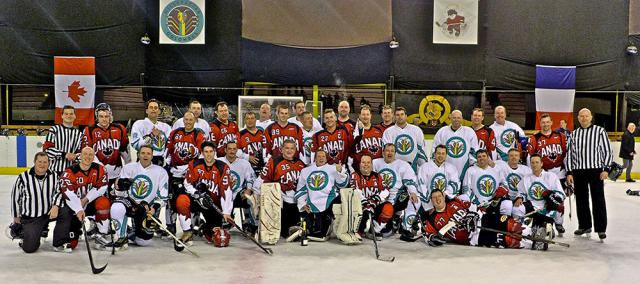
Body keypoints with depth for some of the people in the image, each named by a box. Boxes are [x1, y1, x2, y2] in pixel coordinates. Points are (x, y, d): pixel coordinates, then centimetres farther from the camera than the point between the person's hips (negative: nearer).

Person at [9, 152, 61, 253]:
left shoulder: (54, 176, -5)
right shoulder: (23, 178, -13)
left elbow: (58, 192, 0)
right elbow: (15, 197, -1)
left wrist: (55, 206, -20)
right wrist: (16, 217, 9)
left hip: (48, 214, 3)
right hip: (30, 218, -3)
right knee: (29, 248, -11)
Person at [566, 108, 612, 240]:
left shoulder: (600, 131, 0)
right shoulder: (574, 134, 11)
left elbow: (607, 151, -1)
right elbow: (569, 154, 12)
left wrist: (606, 169, -8)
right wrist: (569, 172, 6)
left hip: (596, 170, -4)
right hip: (578, 171, 4)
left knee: (598, 199, -3)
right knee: (581, 199, 9)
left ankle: (601, 228, 0)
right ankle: (584, 226, 20)